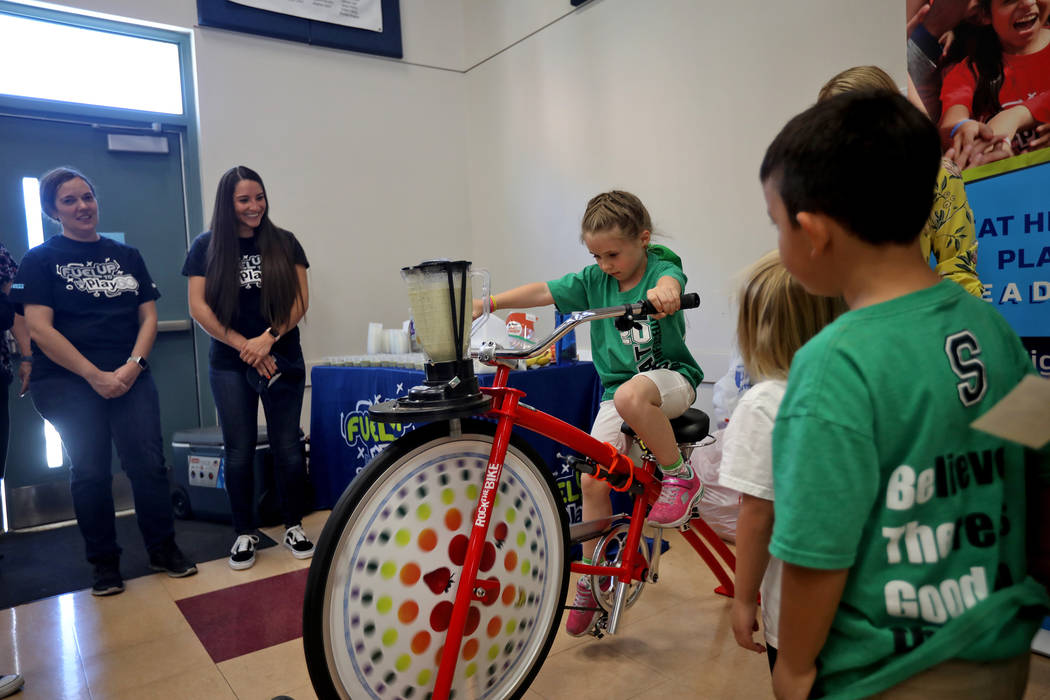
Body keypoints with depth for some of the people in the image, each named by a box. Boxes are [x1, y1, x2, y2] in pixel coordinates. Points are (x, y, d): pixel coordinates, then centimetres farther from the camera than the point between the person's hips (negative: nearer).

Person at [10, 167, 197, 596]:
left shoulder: (126, 256, 14)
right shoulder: (41, 260, 3)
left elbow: (148, 316, 9)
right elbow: (40, 329, -7)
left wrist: (133, 365, -8)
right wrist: (96, 375, -13)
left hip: (130, 379, 3)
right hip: (68, 385, -2)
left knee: (149, 464, -3)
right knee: (90, 472, 2)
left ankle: (163, 550, 12)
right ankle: (105, 563, 17)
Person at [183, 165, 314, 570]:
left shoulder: (284, 243, 4)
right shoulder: (207, 247, 4)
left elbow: (300, 300, 0)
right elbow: (198, 308, -2)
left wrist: (268, 338, -14)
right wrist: (246, 346, -9)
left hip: (282, 359, 0)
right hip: (229, 363, 0)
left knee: (287, 446, 2)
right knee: (239, 451, 4)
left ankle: (294, 527, 18)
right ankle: (245, 534, 19)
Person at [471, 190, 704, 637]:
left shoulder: (661, 268, -10)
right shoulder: (593, 280, 3)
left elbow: (670, 281, -33)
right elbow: (543, 291, -3)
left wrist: (663, 292, -58)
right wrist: (487, 303, -13)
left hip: (670, 377, -4)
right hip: (617, 389, 5)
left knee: (630, 395, -39)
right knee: (593, 479, -6)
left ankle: (681, 476, -16)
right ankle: (591, 580, 11)